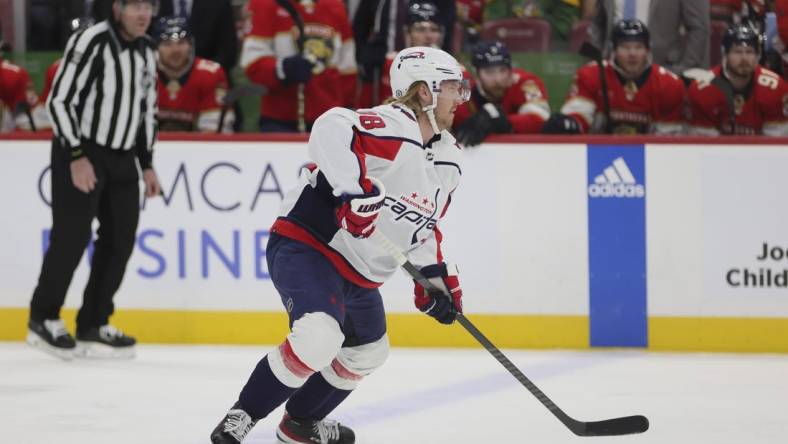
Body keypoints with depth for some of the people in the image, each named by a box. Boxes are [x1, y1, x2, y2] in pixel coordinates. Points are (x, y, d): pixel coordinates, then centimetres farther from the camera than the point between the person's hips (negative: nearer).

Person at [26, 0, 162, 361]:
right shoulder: (91, 43, -17)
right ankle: (43, 320, 7)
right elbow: (59, 101, -18)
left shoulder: (146, 51, 8)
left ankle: (92, 326, 12)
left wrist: (146, 164, 15)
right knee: (72, 237, -8)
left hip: (122, 156, 7)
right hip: (80, 152, -7)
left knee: (120, 239, 4)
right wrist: (77, 157, -21)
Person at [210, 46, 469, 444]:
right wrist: (355, 190, -46)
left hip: (357, 273, 10)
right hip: (305, 245, -10)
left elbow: (425, 222, 21)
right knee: (319, 337, -31)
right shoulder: (389, 127, -21)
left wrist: (435, 275, 10)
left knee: (367, 352, 26)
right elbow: (332, 128, -40)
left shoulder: (449, 160, 9)